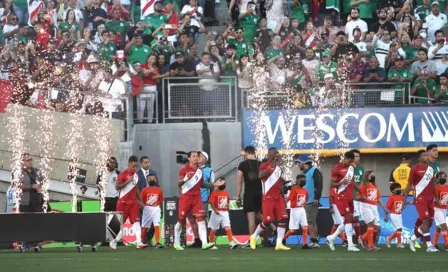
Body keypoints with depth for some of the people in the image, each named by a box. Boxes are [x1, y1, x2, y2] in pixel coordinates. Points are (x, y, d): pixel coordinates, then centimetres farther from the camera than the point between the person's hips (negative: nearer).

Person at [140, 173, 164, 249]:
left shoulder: (159, 190, 2)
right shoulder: (145, 190, -3)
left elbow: (161, 201, 9)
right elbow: (141, 201, -1)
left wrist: (161, 211, 11)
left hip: (156, 209, 0)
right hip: (147, 209, 0)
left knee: (157, 226, -13)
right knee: (145, 227, 11)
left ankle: (157, 243, -17)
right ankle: (143, 243, 28)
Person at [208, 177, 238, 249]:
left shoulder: (226, 193, 8)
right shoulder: (215, 193, -11)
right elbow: (211, 203, -17)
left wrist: (227, 210, 18)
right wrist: (215, 210, -28)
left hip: (225, 213, 4)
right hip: (217, 213, -4)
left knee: (228, 227, -9)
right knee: (213, 229, 8)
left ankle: (231, 243, -17)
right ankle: (211, 243, 21)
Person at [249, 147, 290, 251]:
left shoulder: (278, 168, 17)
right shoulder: (264, 165, -8)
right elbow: (260, 176, -29)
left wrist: (283, 197, 20)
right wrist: (271, 166, -31)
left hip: (278, 198, 7)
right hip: (268, 198, -7)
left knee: (283, 218, -6)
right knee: (267, 221, -7)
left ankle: (279, 243, -5)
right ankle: (254, 236, 17)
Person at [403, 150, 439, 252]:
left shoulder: (431, 168, 13)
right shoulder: (415, 169, -6)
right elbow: (409, 184, -4)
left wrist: (436, 197, 18)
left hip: (430, 198, 7)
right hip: (420, 197, -7)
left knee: (429, 222, 6)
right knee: (426, 220, -13)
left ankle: (413, 239, 23)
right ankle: (429, 246, -13)